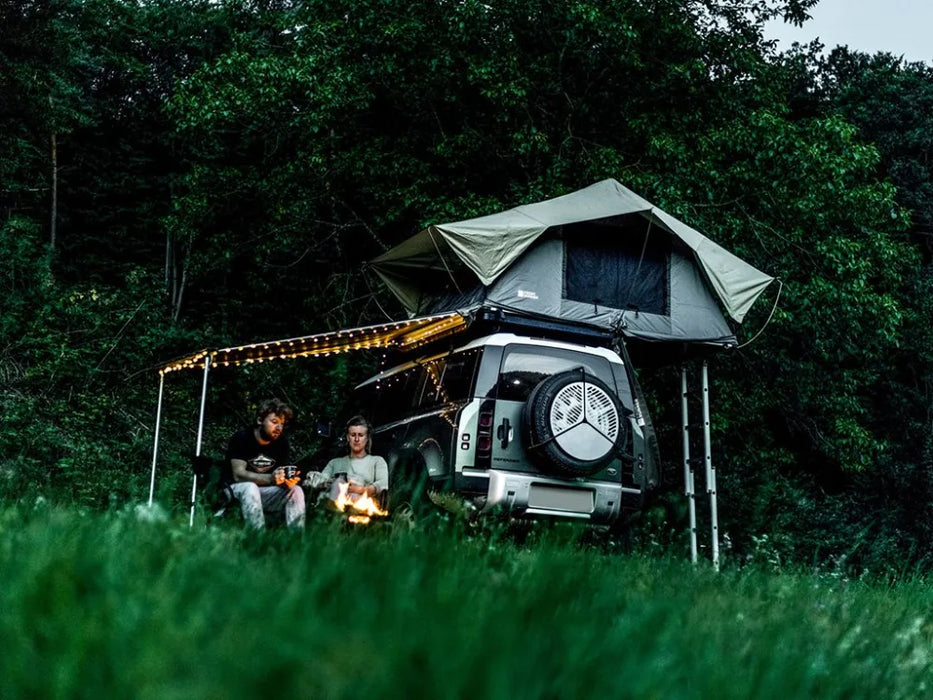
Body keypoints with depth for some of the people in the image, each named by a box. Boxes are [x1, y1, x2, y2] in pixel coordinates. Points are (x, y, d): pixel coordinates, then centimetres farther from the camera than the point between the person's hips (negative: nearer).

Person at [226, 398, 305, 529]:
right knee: (250, 487, -35)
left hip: (265, 492, 5)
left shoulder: (282, 441, 0)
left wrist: (290, 479, -28)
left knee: (296, 490, -18)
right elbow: (238, 474, -22)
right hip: (238, 489, -4)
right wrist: (270, 479, -37)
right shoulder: (241, 438, -13)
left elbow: (281, 476, -1)